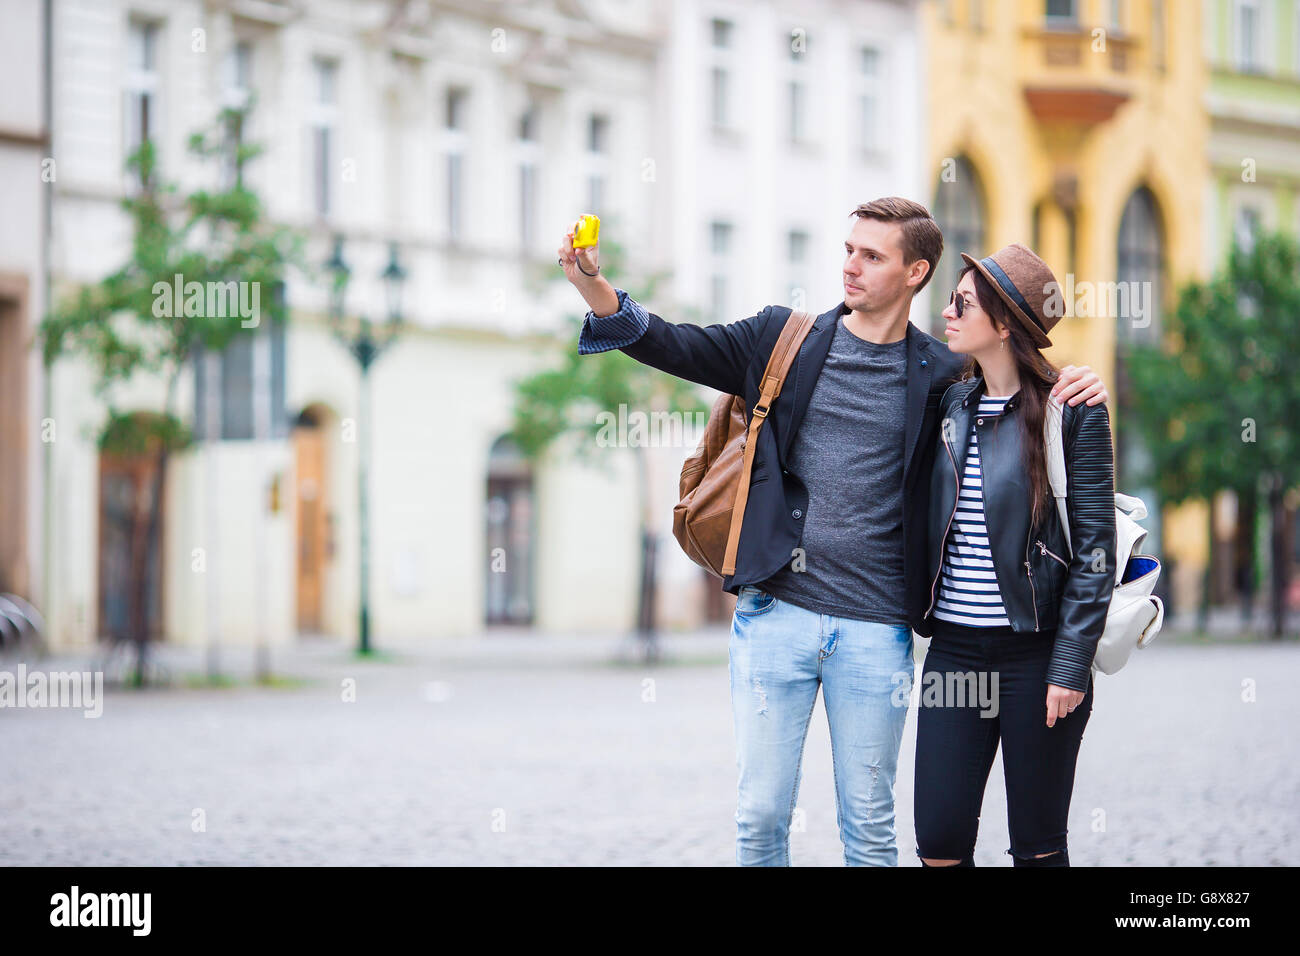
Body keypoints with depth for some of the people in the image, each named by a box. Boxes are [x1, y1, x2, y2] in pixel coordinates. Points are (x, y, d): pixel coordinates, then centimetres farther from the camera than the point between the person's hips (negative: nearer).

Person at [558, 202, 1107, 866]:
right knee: (760, 816, 4)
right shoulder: (784, 340, 6)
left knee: (869, 827, 7)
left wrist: (1070, 389, -6)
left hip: (875, 629, 0)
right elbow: (678, 346, 0)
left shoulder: (943, 376, 5)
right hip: (775, 612, 1)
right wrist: (594, 287, -16)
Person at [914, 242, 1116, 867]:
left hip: (1036, 652, -5)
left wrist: (1070, 666, -12)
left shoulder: (1072, 412, -5)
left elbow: (1094, 549, -8)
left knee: (1037, 846, 4)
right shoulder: (952, 405, 11)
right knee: (938, 842, 1)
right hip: (953, 647, 5)